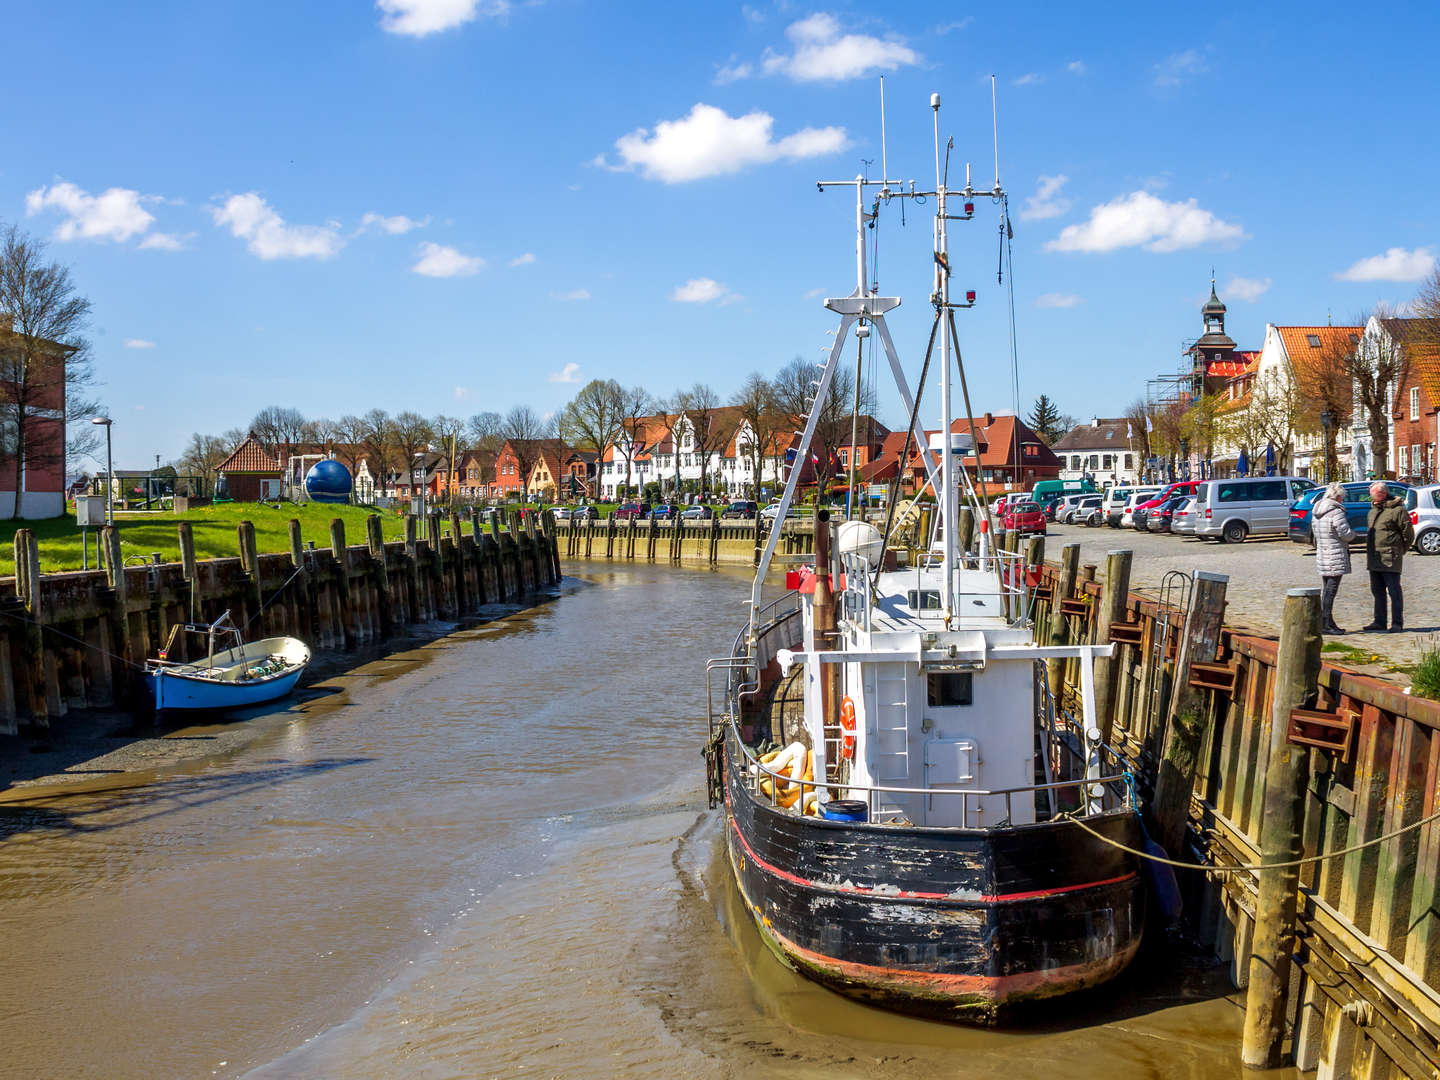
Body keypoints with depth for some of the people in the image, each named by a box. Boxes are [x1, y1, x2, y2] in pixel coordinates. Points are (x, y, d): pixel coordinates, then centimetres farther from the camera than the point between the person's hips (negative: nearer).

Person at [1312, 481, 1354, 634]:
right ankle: (1324, 624, -8)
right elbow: (1345, 534, -18)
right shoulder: (1336, 512, -16)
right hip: (1336, 557, -9)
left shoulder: (1316, 512, 11)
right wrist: (1353, 533, 2)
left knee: (1325, 590, 13)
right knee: (1330, 591, -7)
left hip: (1321, 556, 9)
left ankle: (1329, 622, 20)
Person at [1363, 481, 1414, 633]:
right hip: (1373, 558, 8)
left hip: (1390, 559, -8)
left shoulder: (1397, 510, -9)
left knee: (1394, 591, -2)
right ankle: (1379, 622, 18)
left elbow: (1409, 534, -6)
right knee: (1377, 591, 11)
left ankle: (1397, 623, 3)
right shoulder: (1373, 510, 15)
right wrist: (1370, 551, 16)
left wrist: (1399, 552, 2)